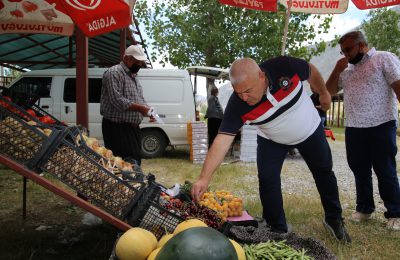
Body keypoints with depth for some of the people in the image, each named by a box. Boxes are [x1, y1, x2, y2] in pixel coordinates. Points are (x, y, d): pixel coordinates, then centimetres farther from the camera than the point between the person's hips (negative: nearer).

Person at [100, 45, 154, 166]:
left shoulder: (133, 77, 20)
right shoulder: (114, 73, -10)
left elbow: (140, 100, 24)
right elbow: (117, 100, -22)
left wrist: (147, 110, 3)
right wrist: (140, 108, -20)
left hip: (133, 128, 9)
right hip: (117, 128, -9)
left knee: (135, 161, 11)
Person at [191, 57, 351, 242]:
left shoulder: (284, 67, -36)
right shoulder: (237, 104, -34)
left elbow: (312, 72, -13)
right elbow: (223, 139, -39)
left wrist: (324, 93, 3)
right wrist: (204, 178, -46)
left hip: (310, 130, 1)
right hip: (271, 140, -1)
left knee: (324, 173, 14)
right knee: (267, 179, -14)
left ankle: (334, 220, 38)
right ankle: (277, 231, 8)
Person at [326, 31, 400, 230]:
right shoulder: (347, 69, 17)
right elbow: (328, 91, 16)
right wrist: (337, 69, 3)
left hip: (381, 126, -6)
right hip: (353, 128, 6)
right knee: (360, 170, 13)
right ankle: (364, 208, 26)